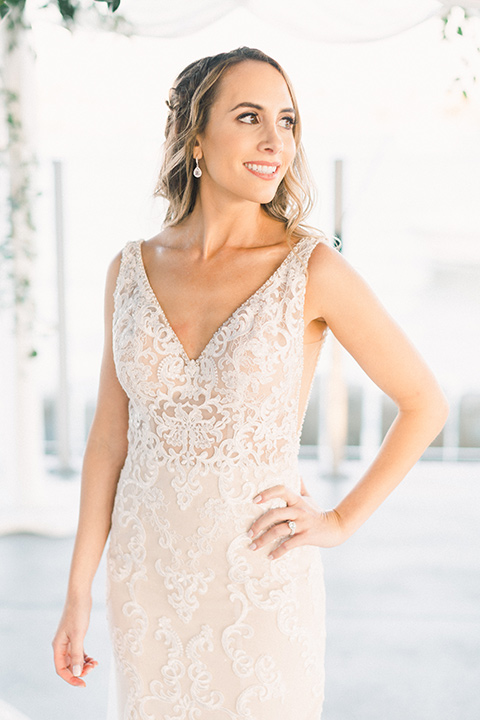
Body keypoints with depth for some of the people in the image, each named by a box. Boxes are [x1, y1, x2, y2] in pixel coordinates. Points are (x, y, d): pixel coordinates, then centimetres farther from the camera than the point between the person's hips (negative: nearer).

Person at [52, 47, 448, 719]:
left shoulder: (311, 268, -12)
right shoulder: (132, 269, -1)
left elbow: (425, 403, -4)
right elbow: (110, 437, 2)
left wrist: (340, 521, -6)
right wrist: (78, 594, 2)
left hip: (260, 580, -3)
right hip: (148, 576, 3)